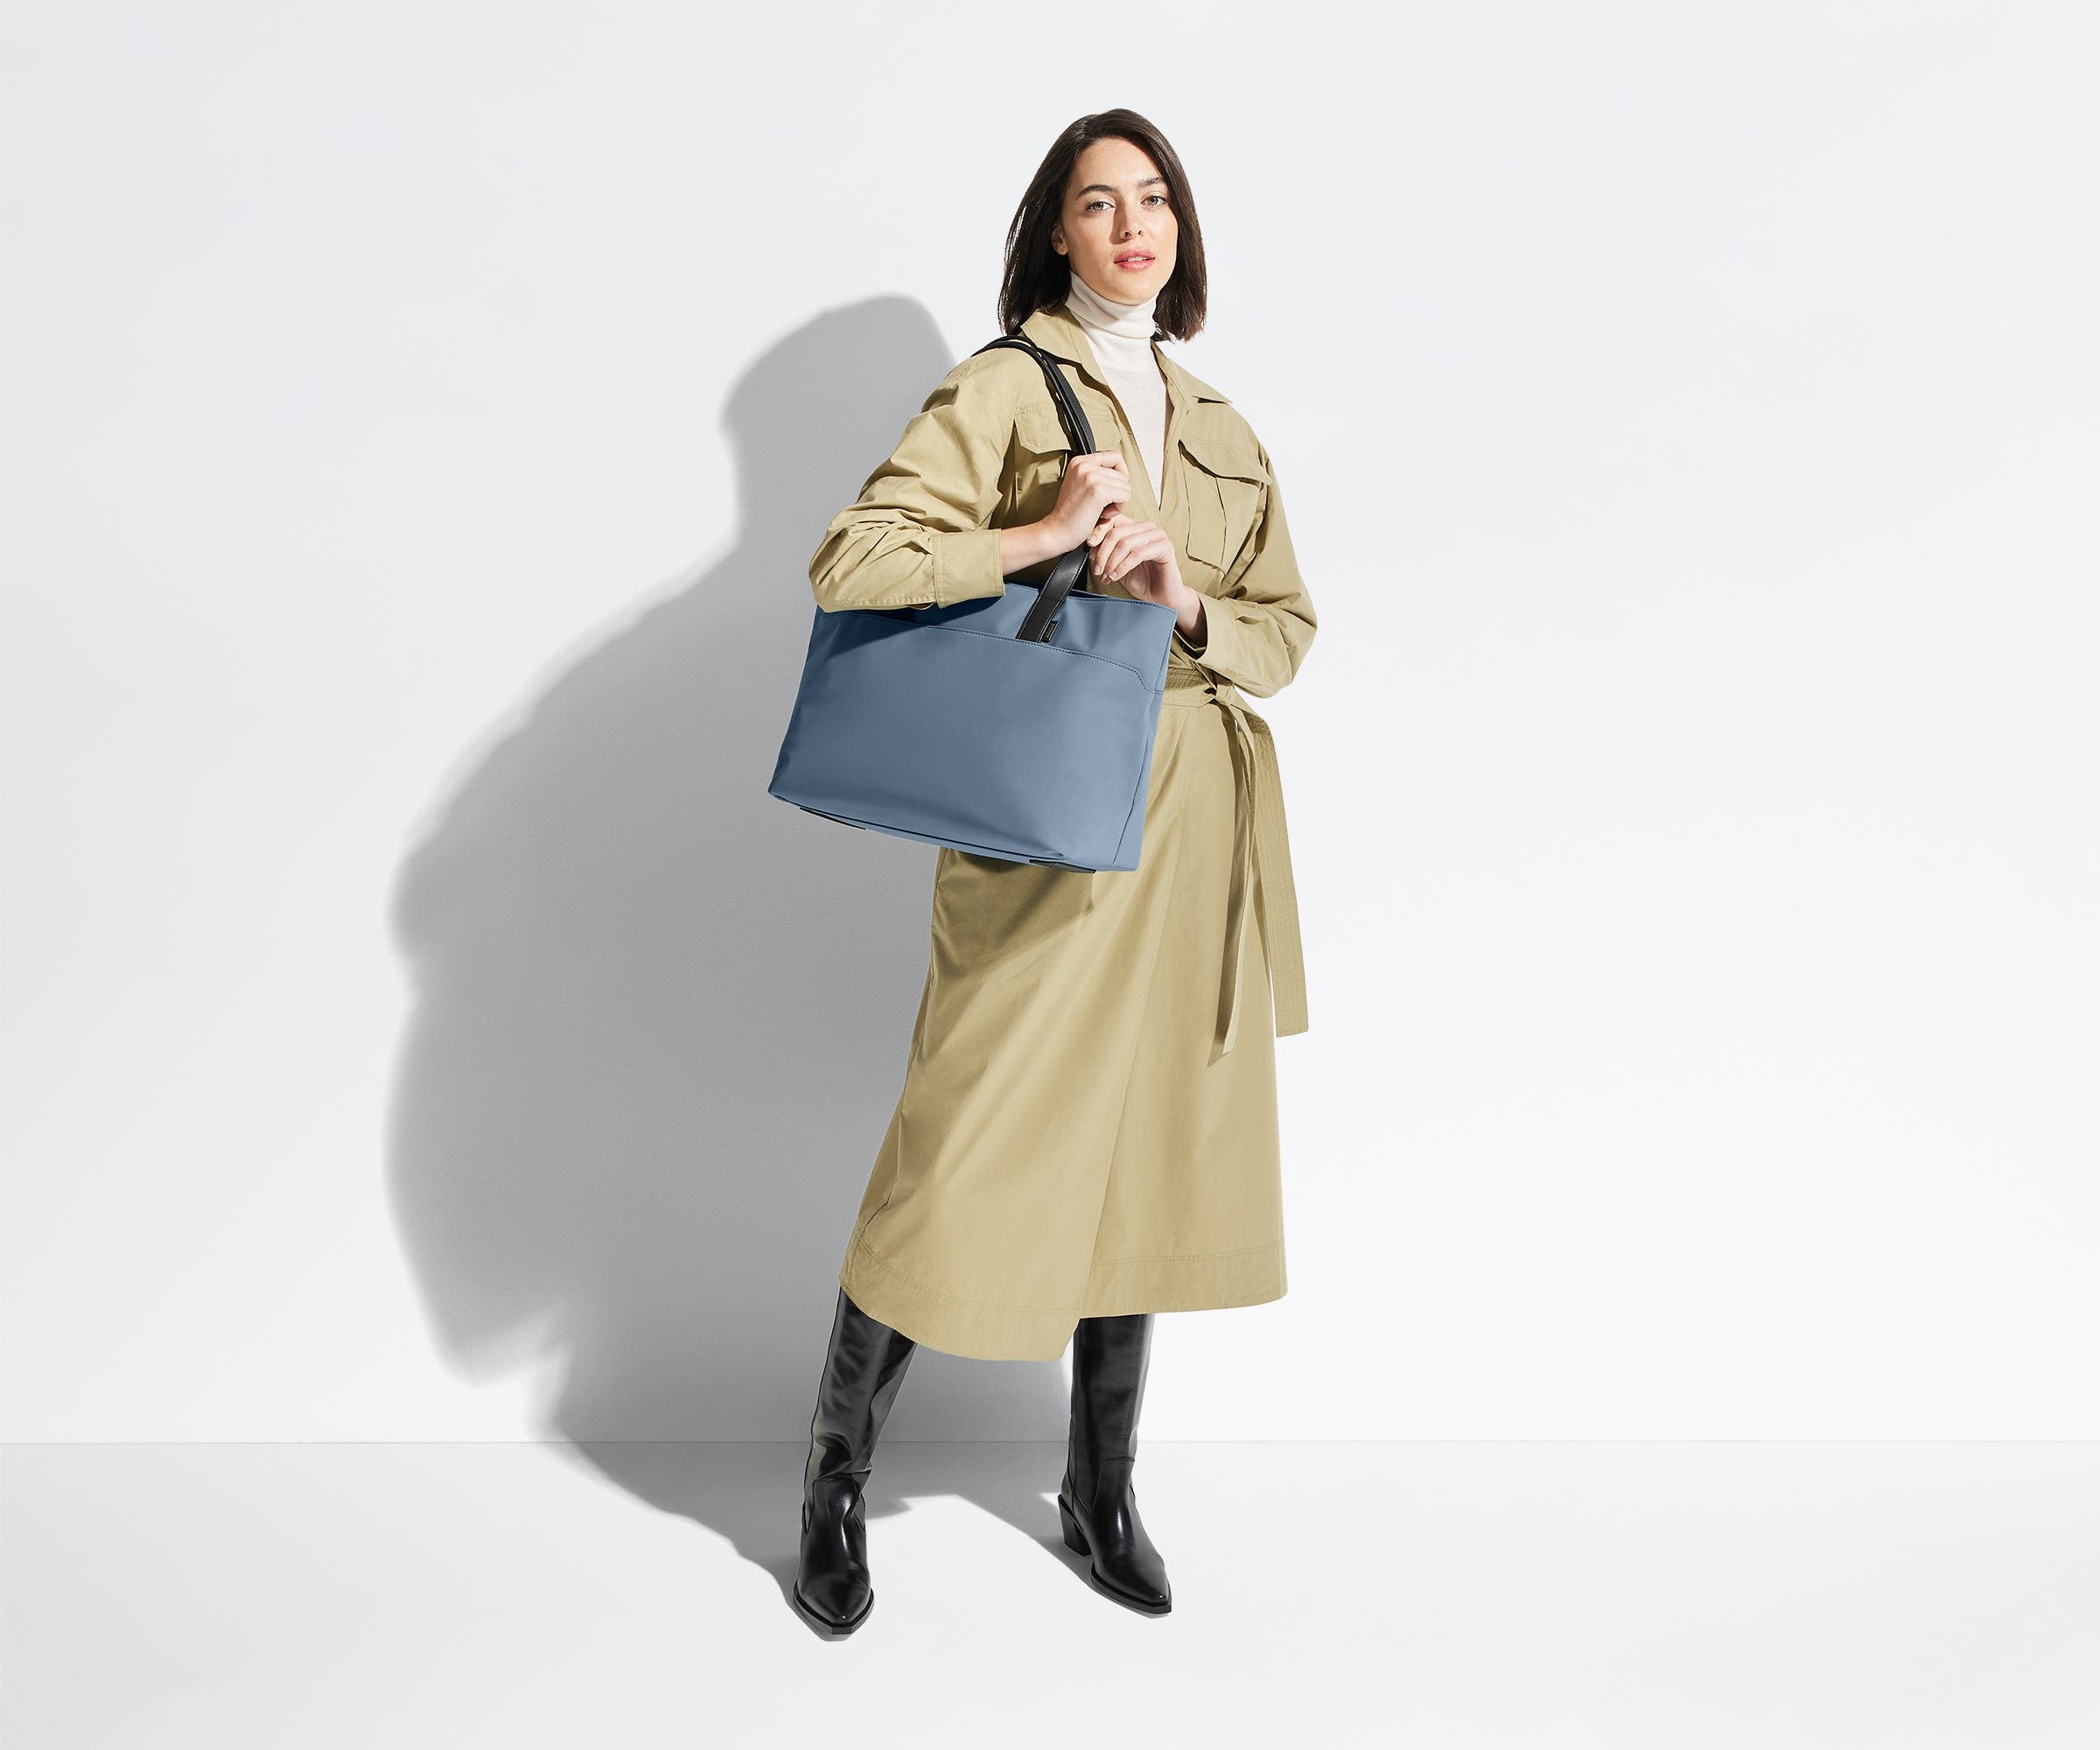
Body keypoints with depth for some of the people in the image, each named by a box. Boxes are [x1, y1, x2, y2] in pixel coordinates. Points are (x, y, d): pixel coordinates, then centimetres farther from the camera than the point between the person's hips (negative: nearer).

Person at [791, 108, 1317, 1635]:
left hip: (1192, 831, 6)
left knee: (1147, 1154, 11)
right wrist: (1044, 539, -17)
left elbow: (1289, 632, 13)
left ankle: (1102, 1492, 27)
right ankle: (837, 1484, 17)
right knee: (971, 1156, -4)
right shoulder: (1005, 386, -2)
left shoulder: (1220, 428, 17)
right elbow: (850, 565, -13)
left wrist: (1186, 602, -7)